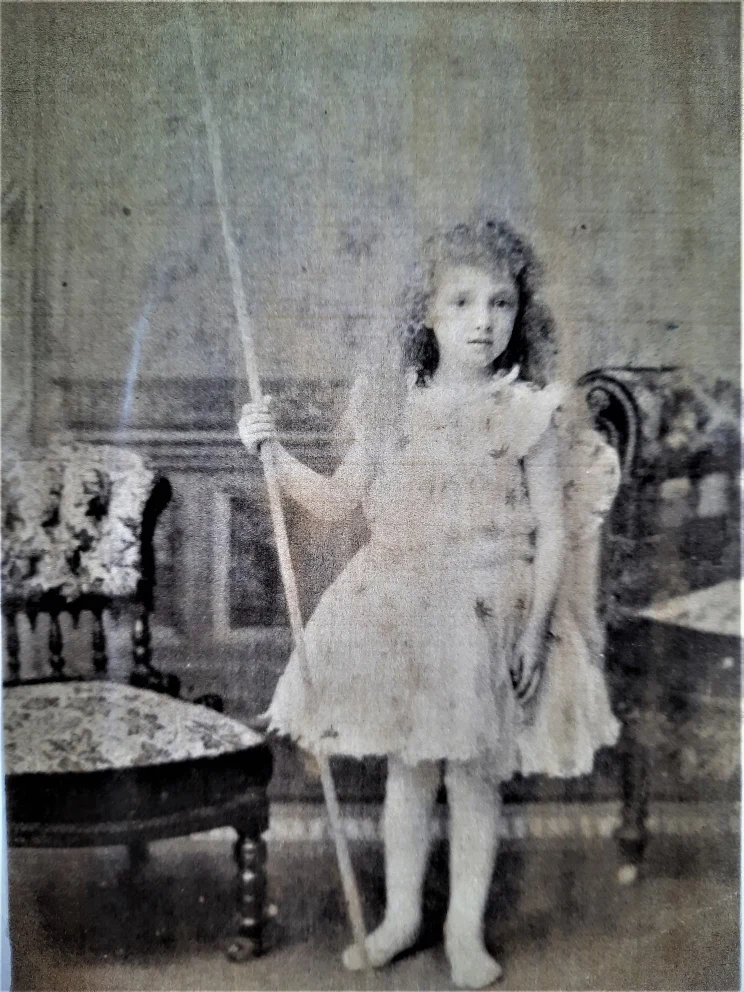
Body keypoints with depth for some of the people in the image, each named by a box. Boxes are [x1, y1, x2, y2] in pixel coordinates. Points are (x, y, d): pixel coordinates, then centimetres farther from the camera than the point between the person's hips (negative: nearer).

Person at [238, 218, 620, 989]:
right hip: (398, 609, 3)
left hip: (487, 612, -2)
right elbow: (342, 500, 7)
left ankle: (465, 929, 33)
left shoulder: (526, 411, -7)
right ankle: (400, 917, 37)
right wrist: (273, 451, -2)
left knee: (474, 776, 11)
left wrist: (535, 626, -11)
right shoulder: (393, 404, 1)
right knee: (407, 771, 16)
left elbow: (551, 529, -6)